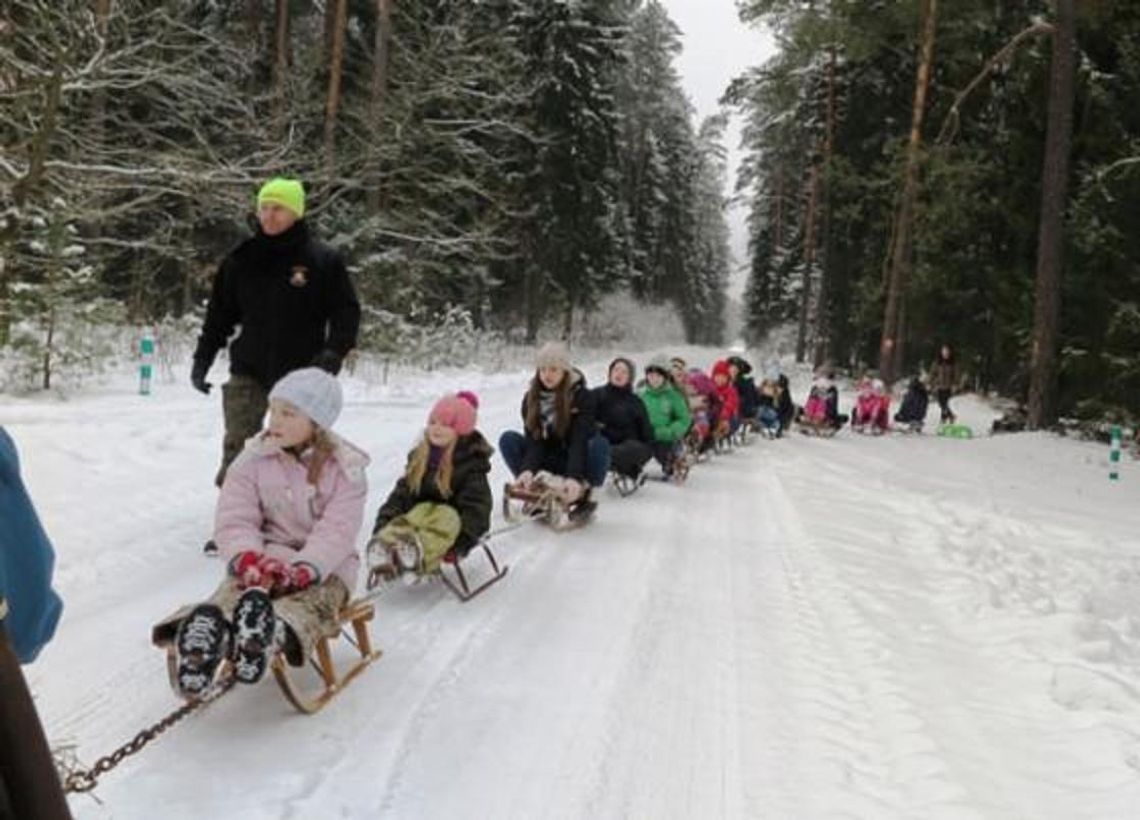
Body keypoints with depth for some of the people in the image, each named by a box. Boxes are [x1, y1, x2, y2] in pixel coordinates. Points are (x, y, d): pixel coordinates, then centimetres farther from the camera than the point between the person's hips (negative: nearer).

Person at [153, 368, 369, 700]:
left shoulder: (344, 469, -2)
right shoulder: (254, 459, 5)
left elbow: (337, 530, -14)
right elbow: (234, 518, -3)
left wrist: (303, 570, -32)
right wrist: (248, 558, -25)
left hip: (324, 565, -2)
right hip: (264, 557, 2)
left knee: (311, 599, -37)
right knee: (235, 587, -33)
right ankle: (206, 630, -68)